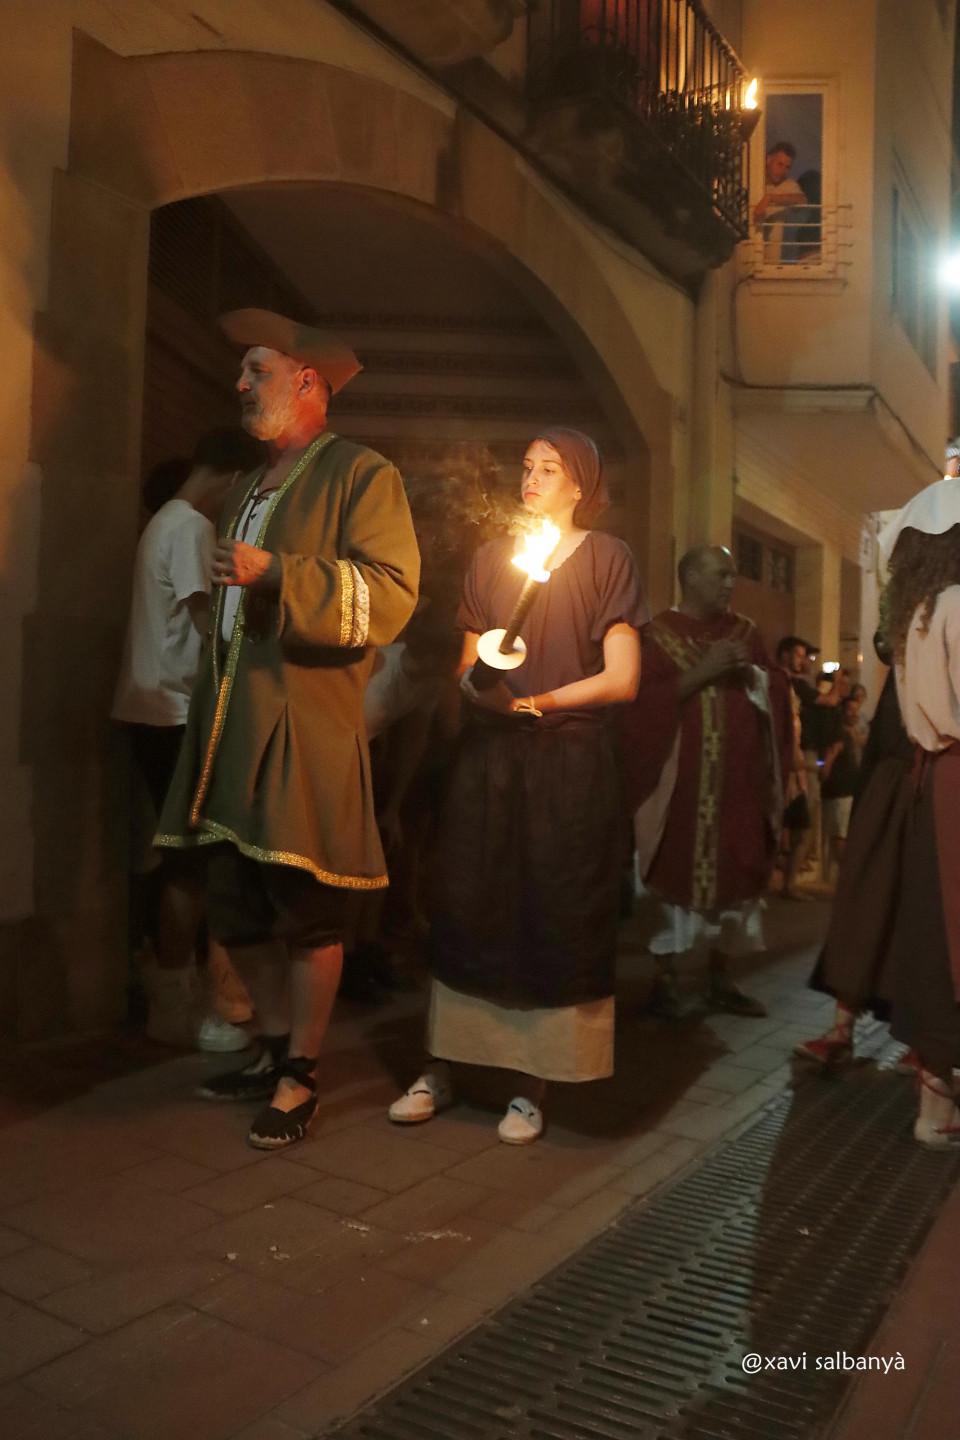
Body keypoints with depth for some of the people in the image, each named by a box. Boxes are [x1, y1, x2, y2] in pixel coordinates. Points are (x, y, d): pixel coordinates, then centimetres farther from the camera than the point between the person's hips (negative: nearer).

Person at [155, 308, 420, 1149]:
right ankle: (276, 1049, 31)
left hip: (307, 735, -8)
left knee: (308, 913, 0)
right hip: (232, 735, 9)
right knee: (237, 912, 14)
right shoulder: (248, 492, 23)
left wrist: (276, 572, -21)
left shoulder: (362, 477, -3)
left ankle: (300, 1078, 16)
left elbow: (390, 596, -15)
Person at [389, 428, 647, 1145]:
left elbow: (622, 678, -4)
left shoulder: (607, 557, 3)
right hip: (488, 754, 3)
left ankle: (532, 1085, 12)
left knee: (555, 915, 1)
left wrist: (538, 699, -13)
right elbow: (468, 667, 13)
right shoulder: (492, 556, 15)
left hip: (568, 758, -3)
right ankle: (441, 1067, 14)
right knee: (469, 904, 3)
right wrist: (479, 686, -10)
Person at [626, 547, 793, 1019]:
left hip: (738, 776, 5)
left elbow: (777, 687, 12)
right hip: (679, 777, -4)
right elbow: (643, 699, -12)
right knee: (677, 869, -1)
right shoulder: (658, 633, -2)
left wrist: (751, 674, -8)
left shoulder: (744, 631, 14)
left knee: (733, 871, 6)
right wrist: (700, 674, -17)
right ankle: (664, 976, 11)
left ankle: (721, 978, 17)